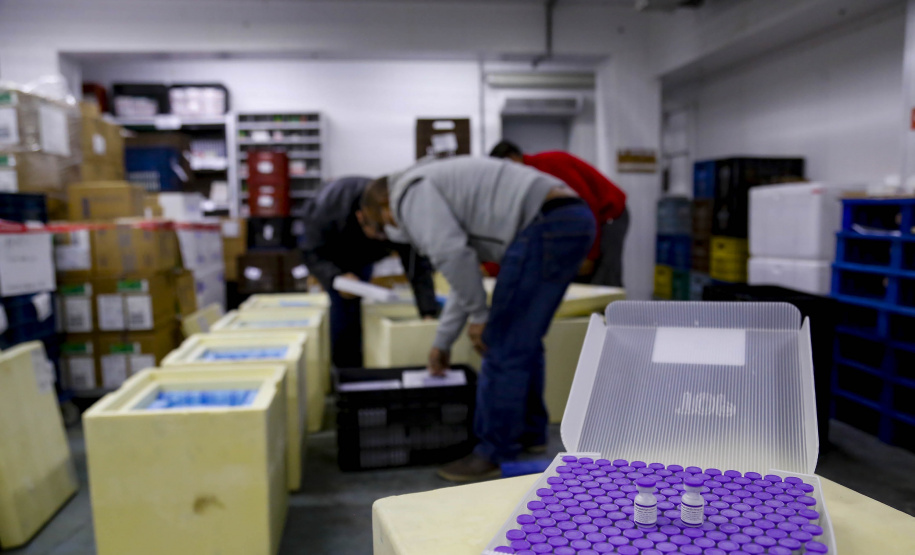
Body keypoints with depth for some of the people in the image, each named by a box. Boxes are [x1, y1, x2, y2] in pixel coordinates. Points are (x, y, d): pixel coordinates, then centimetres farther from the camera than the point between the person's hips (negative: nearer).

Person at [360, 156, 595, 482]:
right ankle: (529, 432, 34)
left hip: (546, 226, -10)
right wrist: (442, 342, 40)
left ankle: (495, 454, 10)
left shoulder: (410, 192, 2)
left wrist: (479, 315, -4)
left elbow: (452, 254, -17)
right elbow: (465, 273, 35)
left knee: (503, 344, -2)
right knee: (524, 339, 21)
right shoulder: (435, 189, 31)